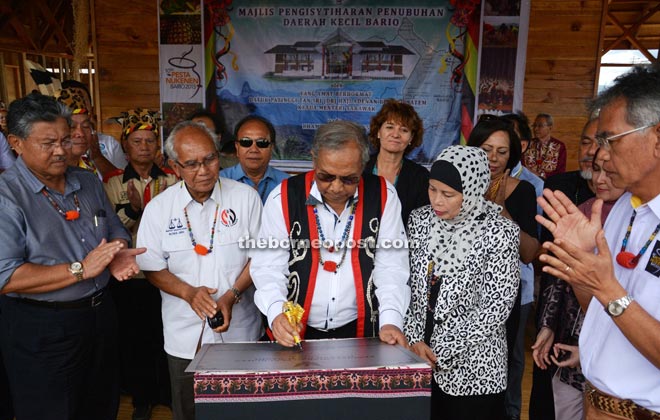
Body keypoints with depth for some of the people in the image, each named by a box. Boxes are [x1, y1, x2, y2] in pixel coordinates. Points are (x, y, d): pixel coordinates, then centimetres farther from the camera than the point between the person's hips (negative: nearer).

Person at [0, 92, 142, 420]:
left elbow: (116, 231, 14)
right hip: (41, 329, -6)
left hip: (100, 315, 6)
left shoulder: (88, 182, 6)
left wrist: (119, 255, -9)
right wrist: (81, 269, -25)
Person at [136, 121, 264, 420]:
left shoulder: (246, 197, -6)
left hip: (240, 330, -1)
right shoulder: (158, 208, -3)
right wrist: (189, 292, -16)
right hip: (185, 336, 1)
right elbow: (151, 268, 1)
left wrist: (232, 296, -16)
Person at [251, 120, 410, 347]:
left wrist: (390, 321, -15)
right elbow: (268, 267, -4)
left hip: (360, 329, 1)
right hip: (296, 331, 0)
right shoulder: (284, 197, -7)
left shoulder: (383, 196, -4)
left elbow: (391, 267, -2)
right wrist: (276, 312, -22)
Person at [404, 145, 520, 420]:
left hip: (473, 368, -3)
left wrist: (441, 353, -12)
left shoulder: (499, 233, -13)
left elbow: (496, 307, -13)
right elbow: (409, 284, 4)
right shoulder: (420, 220, 0)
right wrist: (415, 339, -6)